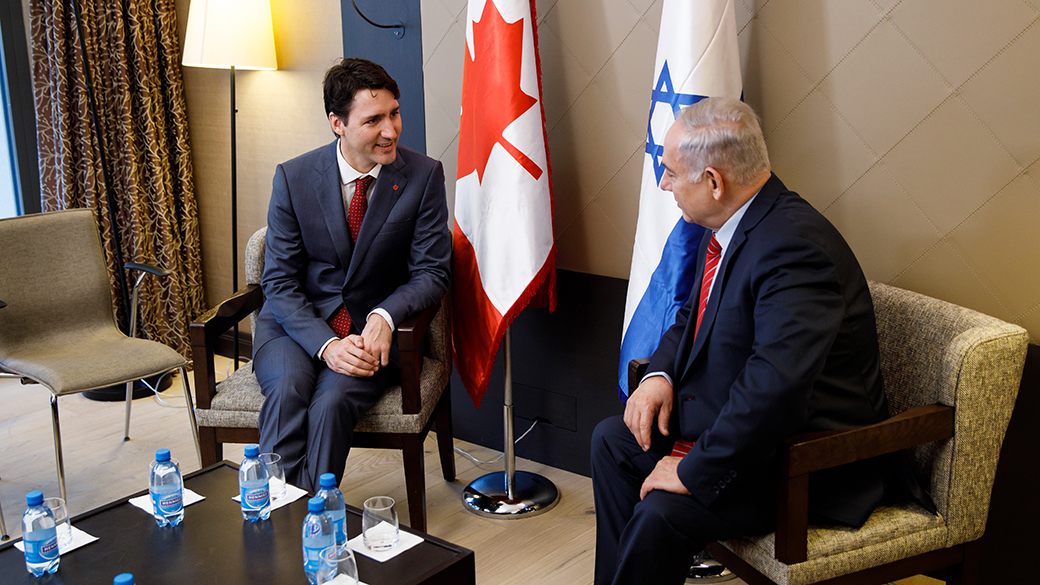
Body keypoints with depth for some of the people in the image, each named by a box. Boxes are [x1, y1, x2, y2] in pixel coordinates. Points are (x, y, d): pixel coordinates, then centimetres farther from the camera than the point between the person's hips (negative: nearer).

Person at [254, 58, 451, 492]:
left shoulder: (424, 175, -6)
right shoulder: (293, 177, -5)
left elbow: (431, 272, -3)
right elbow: (279, 281, -5)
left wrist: (384, 317, -24)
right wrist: (326, 344, -22)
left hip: (374, 329, -1)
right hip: (298, 325, 1)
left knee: (332, 400, -30)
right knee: (288, 390, -30)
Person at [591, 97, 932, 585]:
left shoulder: (793, 247, -29)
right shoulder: (729, 225, 2)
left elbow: (776, 385, -37)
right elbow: (692, 316, 18)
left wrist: (696, 471, -29)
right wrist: (660, 373, -2)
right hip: (731, 418, 10)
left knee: (661, 513, -26)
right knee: (612, 440, 10)